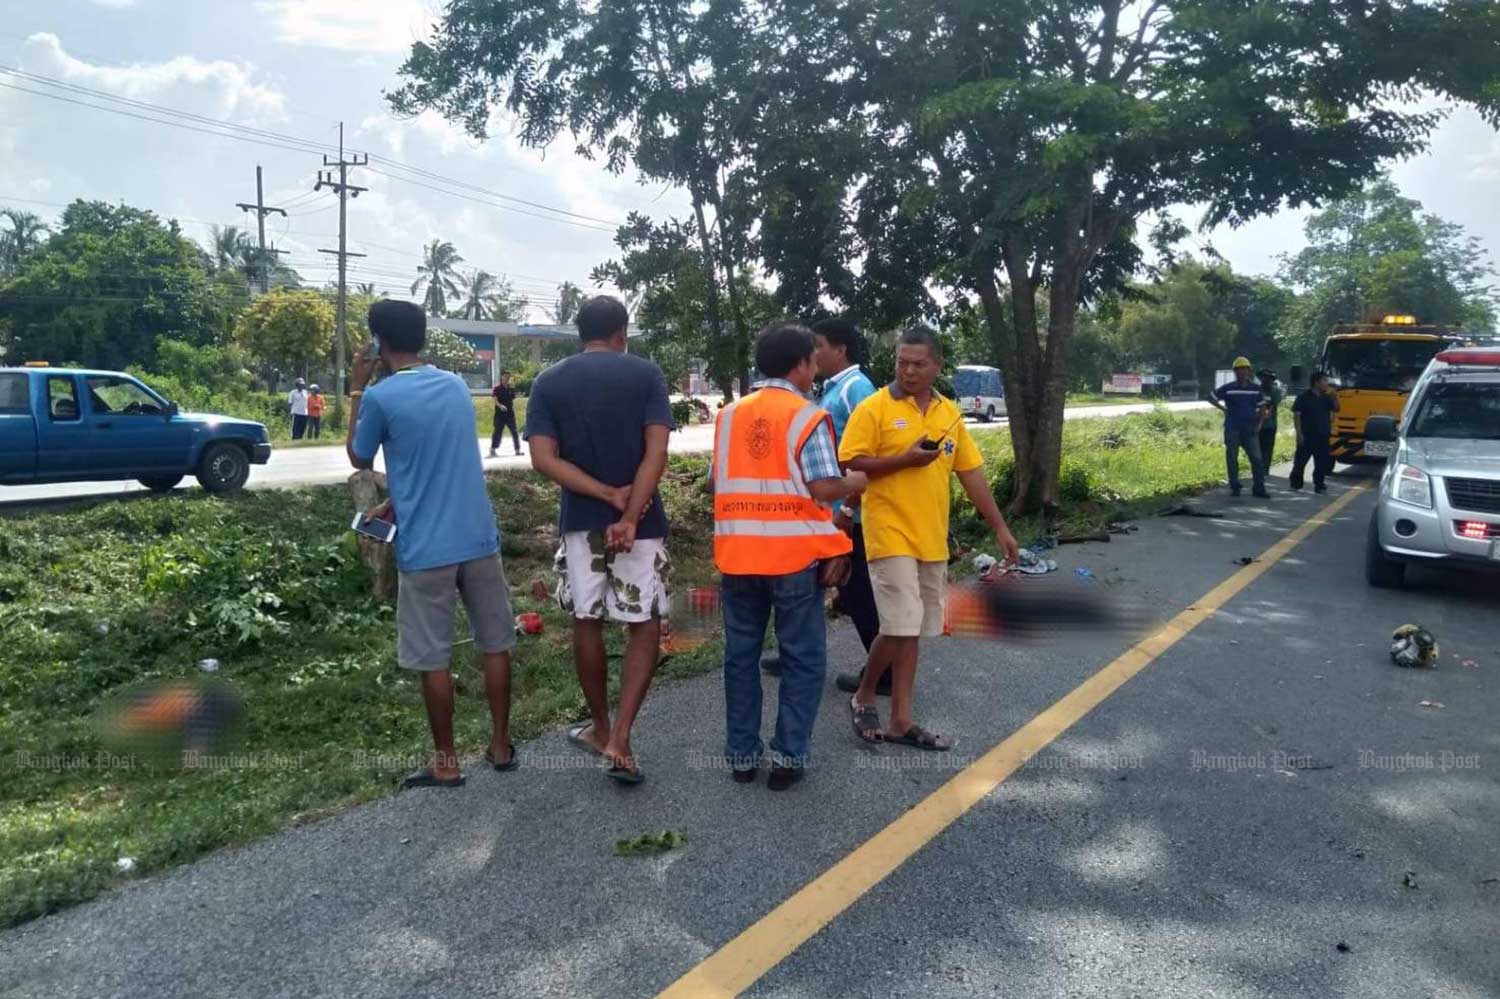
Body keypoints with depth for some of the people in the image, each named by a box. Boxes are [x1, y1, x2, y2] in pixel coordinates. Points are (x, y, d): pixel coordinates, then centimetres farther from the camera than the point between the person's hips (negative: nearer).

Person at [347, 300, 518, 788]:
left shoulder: (380, 397, -10)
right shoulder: (457, 386, 8)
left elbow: (360, 459, 8)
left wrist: (356, 392, 11)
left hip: (425, 549, -5)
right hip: (479, 538, 5)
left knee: (432, 658, 7)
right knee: (495, 644, 13)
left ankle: (445, 762, 17)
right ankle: (501, 745, 24)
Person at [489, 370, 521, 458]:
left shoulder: (511, 390, 11)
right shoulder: (497, 389, -3)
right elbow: (495, 400, -11)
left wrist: (514, 412, 13)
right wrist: (500, 406, -29)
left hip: (510, 414, 4)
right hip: (500, 414, -4)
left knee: (515, 432, 3)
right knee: (498, 431, -3)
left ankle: (517, 450, 10)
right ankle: (493, 450, 3)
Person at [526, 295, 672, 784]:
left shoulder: (548, 382, 3)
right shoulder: (646, 373, -3)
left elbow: (544, 459, -9)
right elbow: (656, 451, -15)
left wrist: (608, 495, -10)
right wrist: (629, 512, -17)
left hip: (580, 521, 2)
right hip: (640, 520, -2)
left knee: (587, 622, 15)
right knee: (645, 626, 7)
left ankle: (600, 727, 29)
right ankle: (620, 739, -3)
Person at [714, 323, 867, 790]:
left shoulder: (729, 415, 8)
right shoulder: (809, 417, -8)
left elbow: (719, 482, 12)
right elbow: (824, 488, -14)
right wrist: (856, 483, 5)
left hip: (738, 553, 5)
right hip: (793, 554, -4)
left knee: (741, 655, 14)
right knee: (802, 658, 8)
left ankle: (741, 755, 21)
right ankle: (789, 758, 10)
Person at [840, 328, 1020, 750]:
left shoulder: (949, 413, 11)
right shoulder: (874, 408, -6)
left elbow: (971, 472, 13)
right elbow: (850, 465, -11)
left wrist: (1000, 528, 10)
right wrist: (905, 459, -21)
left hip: (932, 538, 6)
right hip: (891, 535, -6)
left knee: (913, 629, 9)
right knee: (901, 628, -10)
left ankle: (901, 721, 17)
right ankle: (864, 696, 14)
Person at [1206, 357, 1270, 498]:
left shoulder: (1256, 389, 6)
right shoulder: (1228, 388, -1)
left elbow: (1262, 407, 13)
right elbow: (1211, 398, 6)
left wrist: (1258, 423, 1)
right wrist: (1223, 409, -4)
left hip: (1250, 430, 2)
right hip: (1232, 430, -1)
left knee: (1256, 459, -3)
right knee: (1232, 459, 4)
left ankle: (1259, 489, 1)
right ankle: (1235, 488, 15)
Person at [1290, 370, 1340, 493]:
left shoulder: (1326, 397, 9)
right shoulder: (1304, 397, -6)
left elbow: (1336, 409, 15)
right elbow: (1296, 415, -8)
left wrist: (1335, 397, -3)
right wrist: (1299, 433, -14)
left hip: (1323, 436, 5)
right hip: (1307, 436, -5)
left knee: (1322, 462, 5)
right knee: (1301, 461, 2)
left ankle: (1319, 484, 13)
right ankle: (1295, 482, 14)